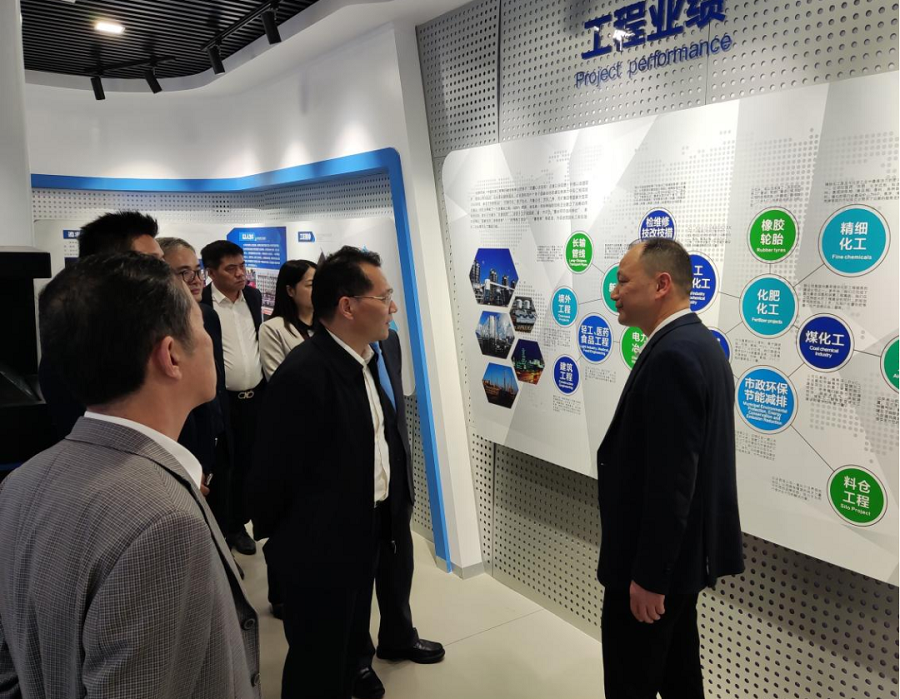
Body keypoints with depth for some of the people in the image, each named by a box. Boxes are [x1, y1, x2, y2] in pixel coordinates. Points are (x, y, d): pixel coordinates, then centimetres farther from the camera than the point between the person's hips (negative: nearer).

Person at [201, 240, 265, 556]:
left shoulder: (253, 296, 6)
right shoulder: (199, 303, -14)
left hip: (254, 397, 5)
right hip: (219, 400, -5)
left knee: (246, 463, 15)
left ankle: (238, 524, 32)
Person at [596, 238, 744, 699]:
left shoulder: (672, 357, -25)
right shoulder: (698, 344, 7)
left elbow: (671, 480, -26)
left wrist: (648, 576, -19)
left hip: (654, 561, -10)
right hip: (683, 551, 10)